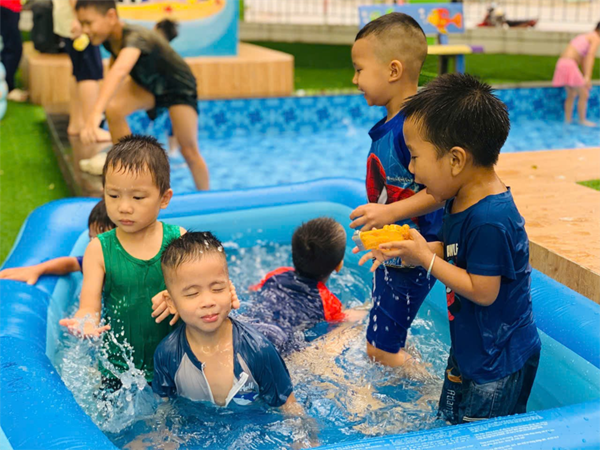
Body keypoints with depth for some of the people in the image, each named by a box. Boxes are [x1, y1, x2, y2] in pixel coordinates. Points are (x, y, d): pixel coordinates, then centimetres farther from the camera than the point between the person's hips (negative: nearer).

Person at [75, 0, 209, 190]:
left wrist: (96, 114, -72)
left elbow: (119, 71, -59)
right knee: (113, 109, -20)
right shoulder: (108, 39, -15)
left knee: (189, 151, -9)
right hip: (148, 85, 6)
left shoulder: (135, 37, -39)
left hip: (179, 88, -6)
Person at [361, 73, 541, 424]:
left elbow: (482, 291, -27)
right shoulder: (462, 199, -1)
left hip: (499, 362, -9)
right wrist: (409, 250, -5)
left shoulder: (490, 220, -32)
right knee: (453, 420, 25)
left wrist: (426, 258, -23)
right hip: (468, 346, 10)